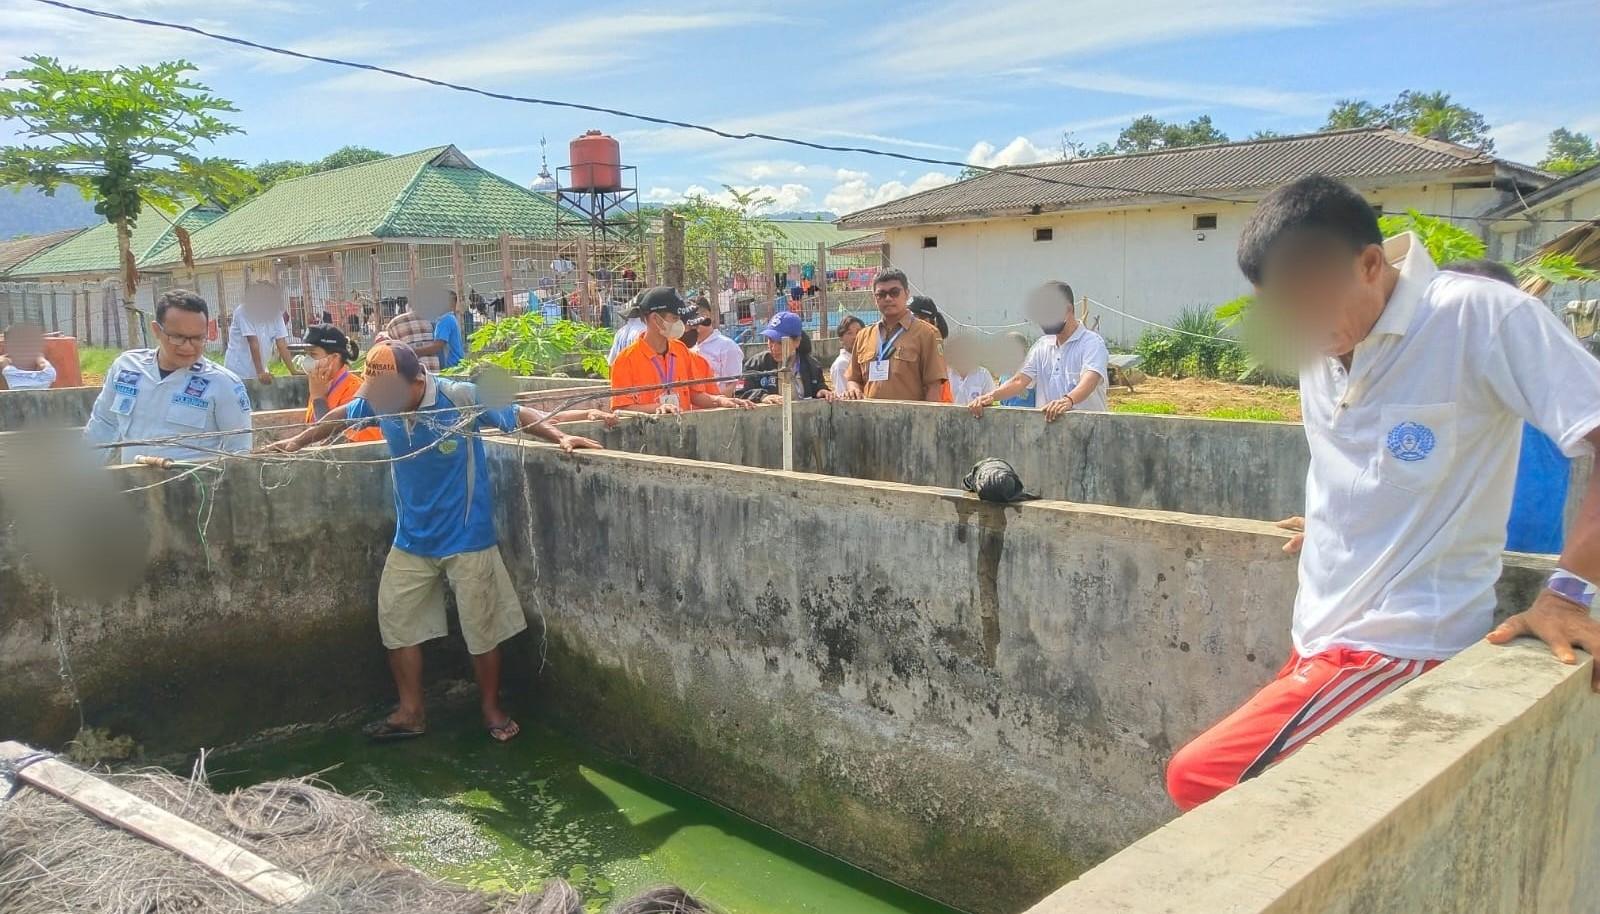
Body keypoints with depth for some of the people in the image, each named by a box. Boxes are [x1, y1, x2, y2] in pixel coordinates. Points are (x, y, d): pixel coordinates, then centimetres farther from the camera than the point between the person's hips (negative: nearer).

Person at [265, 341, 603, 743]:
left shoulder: (462, 398, -19)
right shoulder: (378, 402, -6)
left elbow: (519, 415, -10)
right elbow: (341, 416, 15)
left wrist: (562, 438, -23)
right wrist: (297, 441, 21)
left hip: (467, 538, -5)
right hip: (411, 540, 5)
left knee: (482, 627, 4)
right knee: (396, 621, 9)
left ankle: (492, 709, 23)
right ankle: (411, 712, 24)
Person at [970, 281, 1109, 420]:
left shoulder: (1091, 342, -3)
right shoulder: (1042, 346, 16)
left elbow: (1089, 381, -21)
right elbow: (1019, 380, 7)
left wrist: (1068, 400, -41)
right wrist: (991, 396, -11)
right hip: (1046, 423, 4)